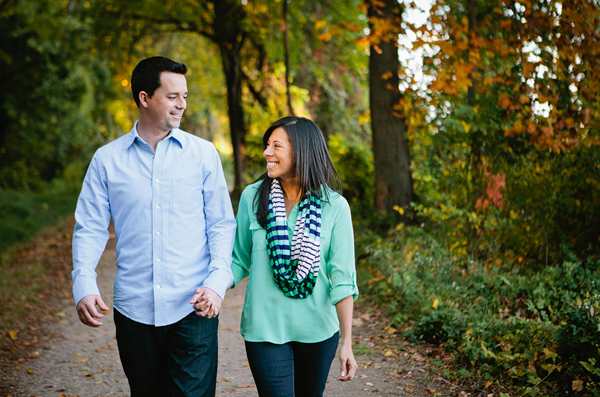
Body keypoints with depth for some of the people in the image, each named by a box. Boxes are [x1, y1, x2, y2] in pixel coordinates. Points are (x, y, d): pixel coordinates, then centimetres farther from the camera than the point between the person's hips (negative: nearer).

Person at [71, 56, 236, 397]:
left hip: (193, 308, -1)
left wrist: (217, 282, -11)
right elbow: (91, 228, 6)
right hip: (133, 308, 2)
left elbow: (222, 224, 3)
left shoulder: (203, 154, 3)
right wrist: (84, 285, -9)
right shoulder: (107, 159, 5)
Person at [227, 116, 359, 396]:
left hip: (317, 329, 0)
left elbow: (342, 278, -7)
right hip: (265, 328, 0)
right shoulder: (252, 197, -2)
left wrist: (347, 342, -9)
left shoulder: (334, 206, -6)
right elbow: (239, 259, 7)